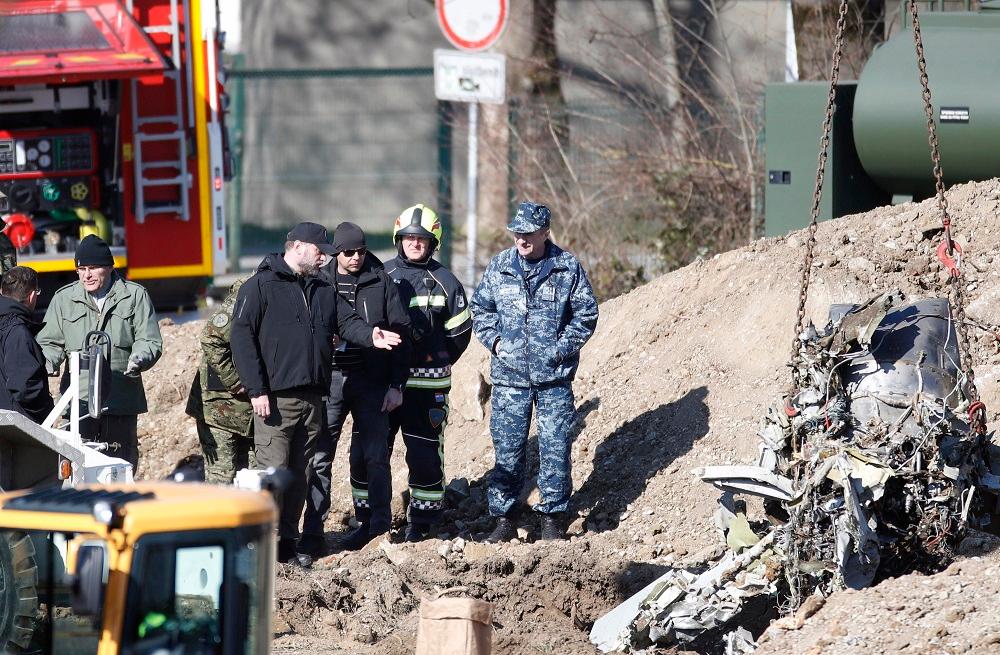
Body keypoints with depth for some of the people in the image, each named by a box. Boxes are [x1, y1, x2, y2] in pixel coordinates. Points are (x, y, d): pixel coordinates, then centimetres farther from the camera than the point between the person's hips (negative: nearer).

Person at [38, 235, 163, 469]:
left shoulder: (135, 296, 6)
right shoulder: (64, 299, 10)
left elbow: (150, 341, 4)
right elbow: (50, 342, 14)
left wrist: (139, 359, -19)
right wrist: (48, 361, -9)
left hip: (121, 401, 0)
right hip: (78, 399, 0)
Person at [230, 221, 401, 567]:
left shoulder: (323, 290, 18)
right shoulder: (261, 286, -3)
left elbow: (347, 320, 8)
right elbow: (242, 337, -9)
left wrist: (369, 335, -17)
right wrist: (257, 390, -15)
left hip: (311, 397, 7)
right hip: (275, 398, -7)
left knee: (298, 473, 10)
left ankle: (288, 542, 17)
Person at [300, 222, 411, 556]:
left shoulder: (381, 282, 4)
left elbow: (400, 332, 3)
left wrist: (396, 384, -1)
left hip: (371, 381, -1)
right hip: (330, 379, 1)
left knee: (372, 456, 1)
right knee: (320, 456, -2)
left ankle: (375, 525, 9)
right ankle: (313, 532, 0)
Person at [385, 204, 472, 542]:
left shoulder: (444, 282, 2)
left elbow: (460, 331, 8)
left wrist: (437, 364, 8)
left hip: (428, 383, -2)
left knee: (424, 452, 0)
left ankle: (422, 520, 8)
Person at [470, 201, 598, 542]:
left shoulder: (568, 268, -1)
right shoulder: (499, 267, 5)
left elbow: (586, 314, 3)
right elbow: (481, 308, 16)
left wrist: (561, 348, -6)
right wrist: (494, 340, 1)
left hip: (554, 377, -2)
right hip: (509, 376, 2)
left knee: (555, 447, 0)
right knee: (507, 448, 2)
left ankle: (552, 517, 10)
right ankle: (504, 518, 10)